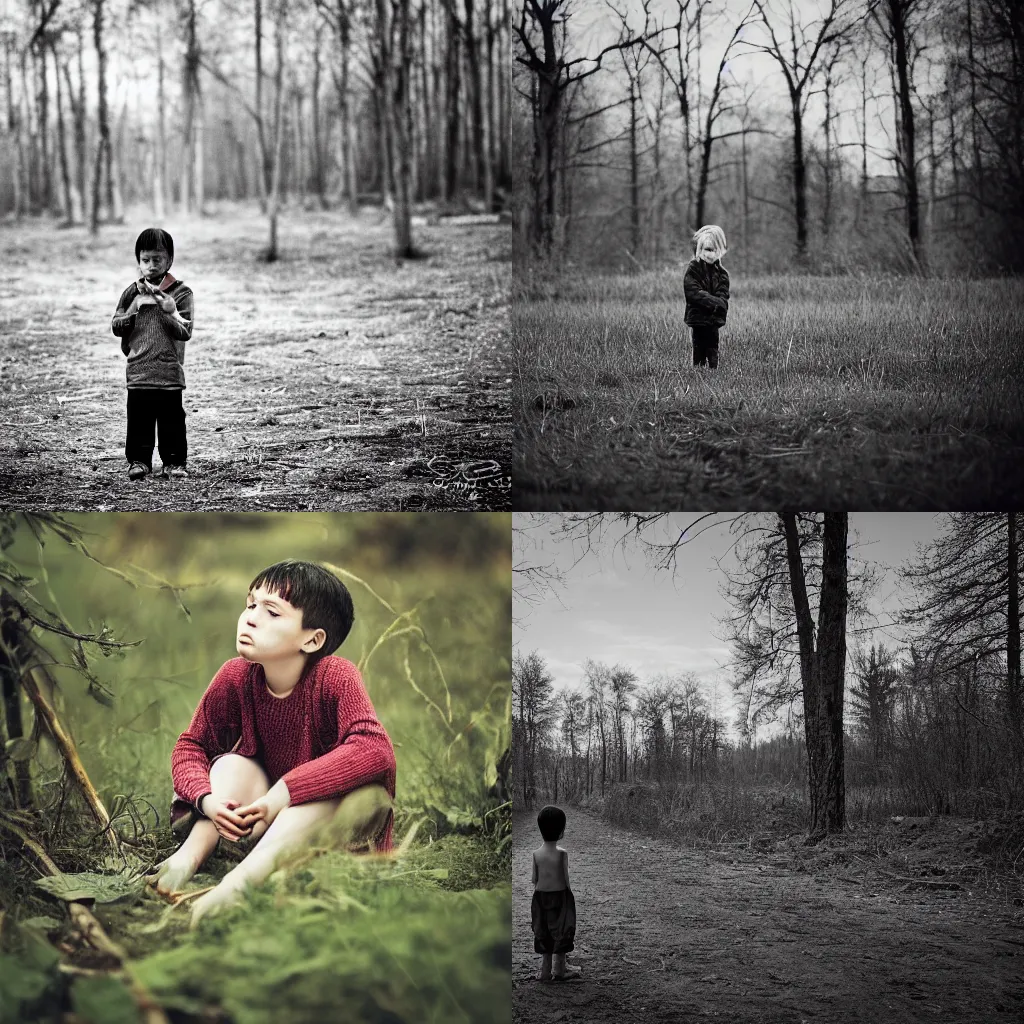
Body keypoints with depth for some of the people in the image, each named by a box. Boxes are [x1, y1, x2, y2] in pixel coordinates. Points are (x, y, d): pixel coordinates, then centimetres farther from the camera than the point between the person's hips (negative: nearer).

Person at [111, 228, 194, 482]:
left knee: (172, 419, 4)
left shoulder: (181, 292, -3)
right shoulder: (132, 293, 5)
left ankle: (174, 461, 13)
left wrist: (171, 313, -24)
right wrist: (133, 309, -12)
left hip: (170, 372, -2)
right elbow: (116, 328, 2)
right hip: (138, 372, 2)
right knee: (139, 419, 4)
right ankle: (139, 460, 13)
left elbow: (185, 333, -8)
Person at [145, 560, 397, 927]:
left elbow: (376, 750, -38)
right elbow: (190, 746, -1)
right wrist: (207, 799, -25)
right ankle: (187, 859, -33)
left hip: (330, 814, -4)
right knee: (233, 762, -18)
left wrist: (284, 792, -39)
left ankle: (240, 880, -52)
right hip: (267, 816, 4)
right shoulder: (235, 677, -10)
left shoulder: (335, 677, -23)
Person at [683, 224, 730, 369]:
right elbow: (694, 292, -17)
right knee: (699, 348, 1)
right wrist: (715, 302, -22)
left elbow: (723, 294, 5)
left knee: (713, 348, 8)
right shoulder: (693, 269, -7)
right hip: (698, 317, -5)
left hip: (714, 318, 5)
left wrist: (720, 303, -18)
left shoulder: (721, 272, 10)